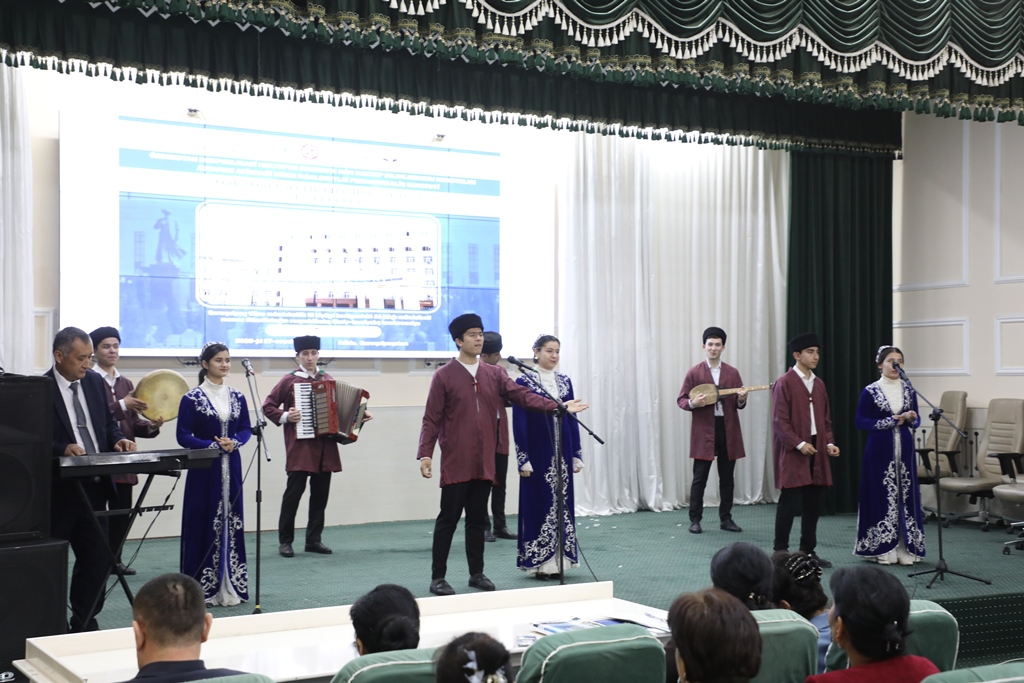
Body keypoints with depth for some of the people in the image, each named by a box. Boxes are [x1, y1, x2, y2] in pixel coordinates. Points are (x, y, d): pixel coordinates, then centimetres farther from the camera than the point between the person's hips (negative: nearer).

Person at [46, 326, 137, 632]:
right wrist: (63, 449, -28)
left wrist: (117, 439, -2)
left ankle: (85, 624, 21)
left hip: (94, 486, 6)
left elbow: (109, 421, 18)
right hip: (58, 490, -6)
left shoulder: (95, 382, 8)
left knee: (98, 557, 9)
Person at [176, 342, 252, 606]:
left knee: (231, 524, 7)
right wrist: (213, 445, -16)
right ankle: (203, 587, 3)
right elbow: (183, 436, -8)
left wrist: (234, 443, -9)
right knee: (204, 523, -3)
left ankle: (230, 585, 14)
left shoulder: (237, 397, 8)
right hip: (204, 469, -4)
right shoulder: (192, 398, -6)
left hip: (231, 467, 5)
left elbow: (246, 429, 11)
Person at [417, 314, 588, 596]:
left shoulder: (494, 374, 9)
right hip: (455, 464, -4)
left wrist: (558, 406, -12)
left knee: (477, 518, 12)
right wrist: (425, 454, -14)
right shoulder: (444, 376, -4)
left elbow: (522, 395, 0)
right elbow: (431, 419, -6)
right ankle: (437, 578, 8)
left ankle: (477, 573, 22)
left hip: (484, 463, 4)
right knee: (448, 518, 0)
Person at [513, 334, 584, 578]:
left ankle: (559, 560, 16)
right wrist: (523, 459, -13)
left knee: (562, 503, 7)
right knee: (539, 504, 0)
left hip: (562, 451, 5)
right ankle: (539, 563, 8)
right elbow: (519, 422, -8)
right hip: (538, 451, -5)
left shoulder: (565, 381, 9)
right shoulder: (524, 381, -6)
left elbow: (572, 419, 10)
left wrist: (577, 454, 6)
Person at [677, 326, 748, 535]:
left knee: (727, 478, 8)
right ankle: (695, 520, 6)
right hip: (704, 432, -3)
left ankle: (725, 519, 18)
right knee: (699, 478, -1)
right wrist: (692, 403, -19)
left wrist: (741, 399, -14)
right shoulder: (694, 372, 1)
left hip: (728, 431, 3)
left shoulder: (733, 373, 8)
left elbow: (739, 404, 9)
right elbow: (681, 400, 2)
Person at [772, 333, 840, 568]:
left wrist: (829, 443, 3)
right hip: (792, 453, -7)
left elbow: (825, 419, 18)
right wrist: (799, 444, -18)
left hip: (817, 452, 7)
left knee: (813, 505, 9)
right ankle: (781, 552, 5)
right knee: (789, 504, -3)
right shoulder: (785, 383, -8)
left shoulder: (819, 384, 14)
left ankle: (808, 551, 17)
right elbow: (779, 421, -12)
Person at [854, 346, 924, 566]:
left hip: (904, 449, 4)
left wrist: (912, 418, -10)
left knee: (906, 495, 2)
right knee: (882, 496, -2)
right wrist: (891, 421, -13)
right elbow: (861, 421, -6)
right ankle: (883, 549, 5)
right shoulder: (870, 391, -3)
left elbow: (917, 421, 14)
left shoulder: (909, 390, 9)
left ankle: (906, 548, 9)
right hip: (880, 450, -4)